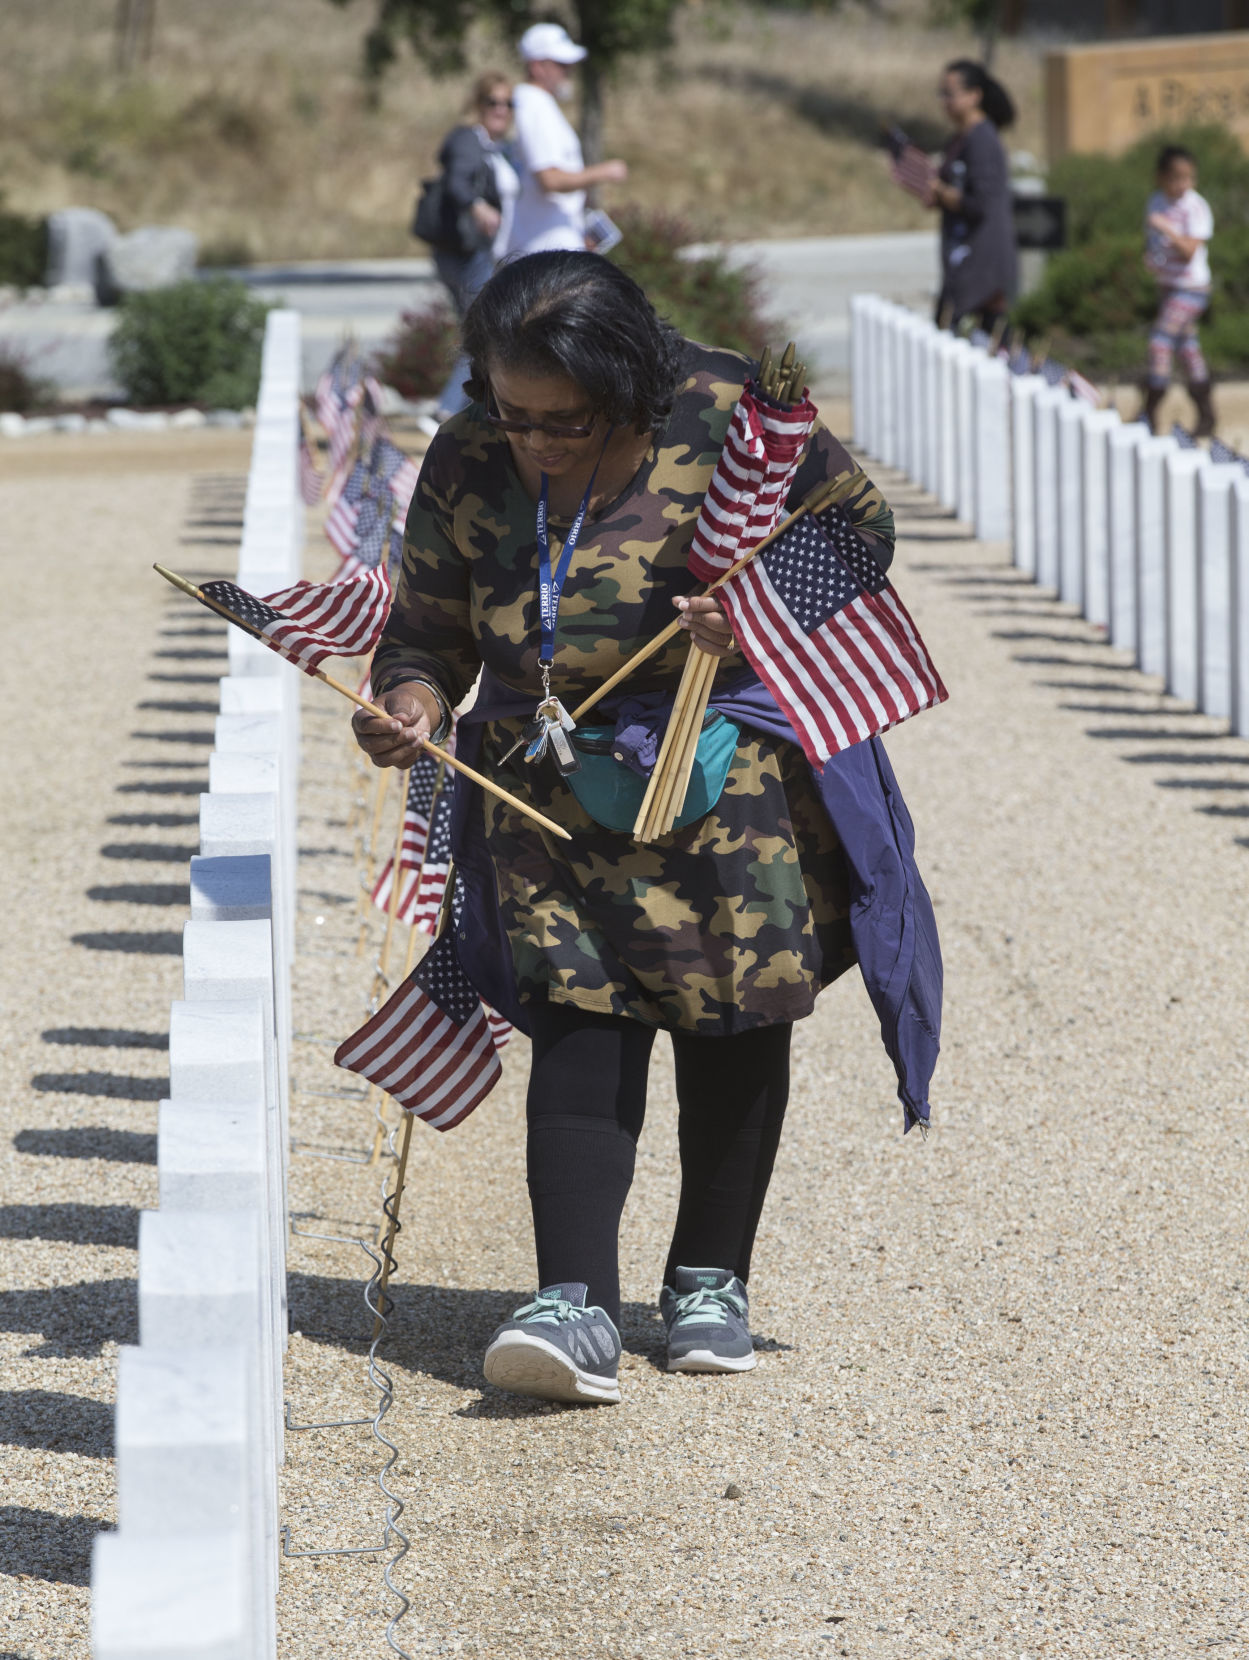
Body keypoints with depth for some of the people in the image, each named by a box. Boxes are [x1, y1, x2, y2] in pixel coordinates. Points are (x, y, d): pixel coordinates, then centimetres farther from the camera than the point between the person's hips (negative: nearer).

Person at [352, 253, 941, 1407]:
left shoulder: (729, 420, -12)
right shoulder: (466, 470, -3)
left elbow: (860, 529, -3)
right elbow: (428, 630, 5)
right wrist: (412, 702, -17)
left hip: (733, 761, -1)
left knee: (733, 1017, 5)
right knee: (580, 1012, -12)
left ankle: (711, 1279, 22)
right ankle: (577, 1305, -19)